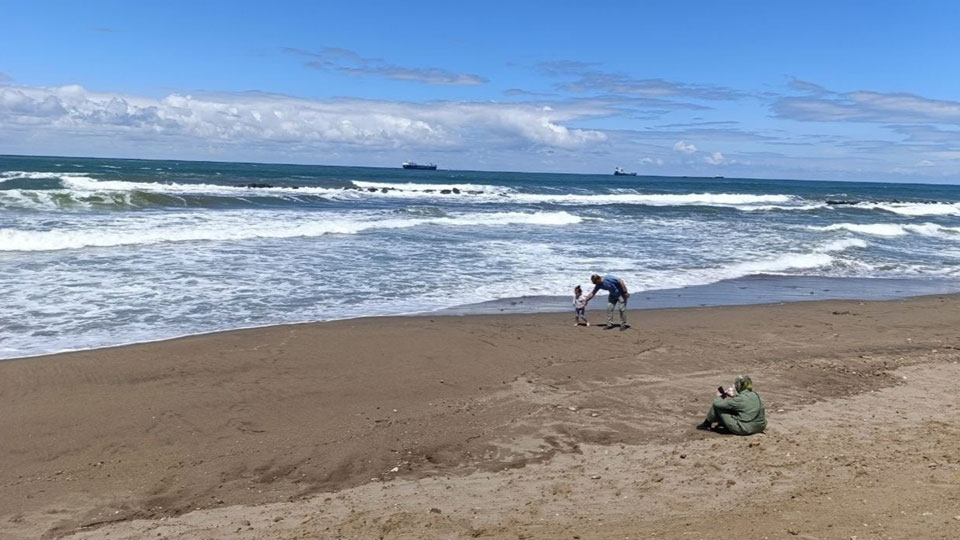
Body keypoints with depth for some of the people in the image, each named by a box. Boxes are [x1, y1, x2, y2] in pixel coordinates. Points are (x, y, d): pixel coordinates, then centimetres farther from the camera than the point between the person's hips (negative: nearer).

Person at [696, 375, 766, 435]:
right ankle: (722, 423, 41)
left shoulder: (740, 399, -21)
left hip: (744, 430, -8)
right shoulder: (755, 395, 2)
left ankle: (707, 424, 21)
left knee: (717, 406, -2)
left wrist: (718, 397, 7)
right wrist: (733, 396, 14)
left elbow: (718, 403, -16)